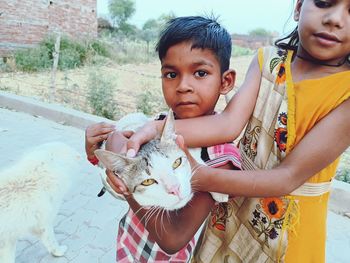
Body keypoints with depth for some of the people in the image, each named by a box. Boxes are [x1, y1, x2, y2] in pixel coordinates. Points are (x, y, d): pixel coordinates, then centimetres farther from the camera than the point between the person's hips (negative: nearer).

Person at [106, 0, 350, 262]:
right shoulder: (267, 59, -9)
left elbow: (289, 177, -26)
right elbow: (229, 123, -23)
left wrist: (198, 177, -36)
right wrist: (155, 130, -39)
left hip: (288, 224, -2)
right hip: (233, 203, 3)